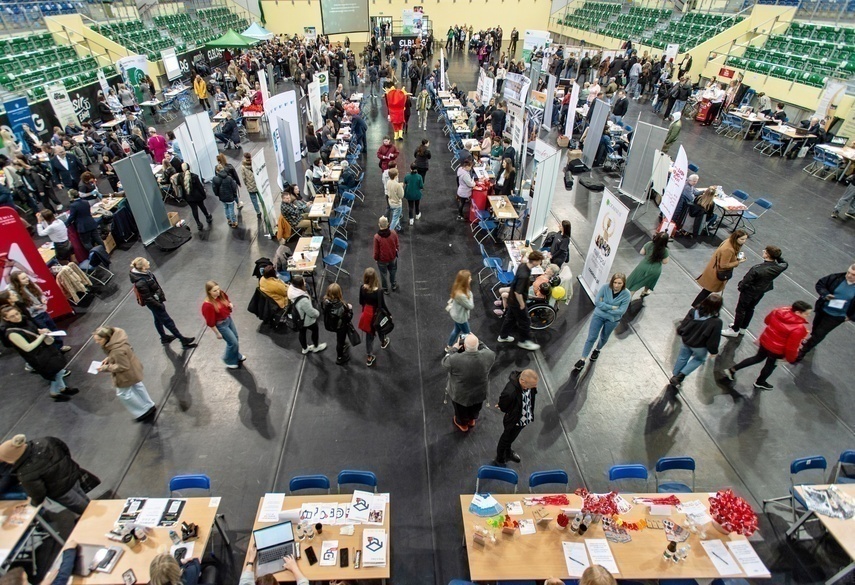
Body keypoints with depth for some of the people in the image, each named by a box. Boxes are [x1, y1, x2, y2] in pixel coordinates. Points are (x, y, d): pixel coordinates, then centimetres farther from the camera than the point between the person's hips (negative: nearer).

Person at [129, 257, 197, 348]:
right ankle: (184, 341, 17)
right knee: (168, 321, 4)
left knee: (158, 319, 27)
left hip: (157, 299, 8)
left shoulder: (146, 272, -11)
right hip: (153, 303, -8)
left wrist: (162, 295, 14)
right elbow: (148, 298, -26)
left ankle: (164, 337, 49)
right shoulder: (141, 283, -36)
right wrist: (160, 306, -15)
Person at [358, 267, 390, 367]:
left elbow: (361, 302, -4)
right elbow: (382, 306, -23)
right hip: (376, 314, -3)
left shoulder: (362, 288, -18)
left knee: (369, 334, 19)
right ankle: (383, 342, 62)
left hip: (366, 313, 3)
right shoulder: (378, 291, -32)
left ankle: (369, 357, 30)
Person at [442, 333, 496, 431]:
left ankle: (462, 424, 58)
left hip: (461, 394, -3)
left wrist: (454, 348, -7)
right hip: (480, 392, 3)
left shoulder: (455, 360, -39)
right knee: (475, 408, 34)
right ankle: (472, 420, 63)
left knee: (461, 409, 31)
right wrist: (477, 341, -2)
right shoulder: (487, 356, -30)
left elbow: (445, 362, -16)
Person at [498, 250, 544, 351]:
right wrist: (522, 304, -18)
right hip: (517, 301, -9)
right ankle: (524, 341, 31)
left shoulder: (522, 265, -9)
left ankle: (503, 336, 43)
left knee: (510, 318, 25)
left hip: (512, 299, 9)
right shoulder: (524, 275, -37)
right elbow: (518, 292, -32)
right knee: (525, 321, 12)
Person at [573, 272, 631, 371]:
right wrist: (612, 307, -26)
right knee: (591, 337, -3)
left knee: (604, 337, 23)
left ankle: (597, 350, 54)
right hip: (598, 315, -1)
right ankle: (582, 360, 5)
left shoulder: (626, 294, -21)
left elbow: (621, 311, -23)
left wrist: (604, 306, -22)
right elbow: (597, 302, -21)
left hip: (612, 319, 1)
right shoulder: (605, 287, -21)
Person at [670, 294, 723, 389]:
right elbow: (713, 340, -21)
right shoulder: (716, 322, -32)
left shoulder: (693, 312, -21)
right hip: (699, 347, -3)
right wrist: (713, 351, -3)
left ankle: (674, 377, 42)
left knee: (682, 358, 25)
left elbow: (682, 325, -7)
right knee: (699, 359, 27)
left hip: (685, 341, 3)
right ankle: (680, 376, 18)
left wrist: (679, 332, 15)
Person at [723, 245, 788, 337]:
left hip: (749, 292, -6)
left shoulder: (757, 269, -37)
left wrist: (740, 287, -6)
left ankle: (735, 330, 26)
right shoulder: (778, 268, -18)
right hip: (761, 293, 6)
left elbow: (746, 281, -25)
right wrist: (777, 256, -4)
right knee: (750, 309, 25)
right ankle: (742, 328, 42)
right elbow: (785, 264, 8)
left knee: (740, 310, 12)